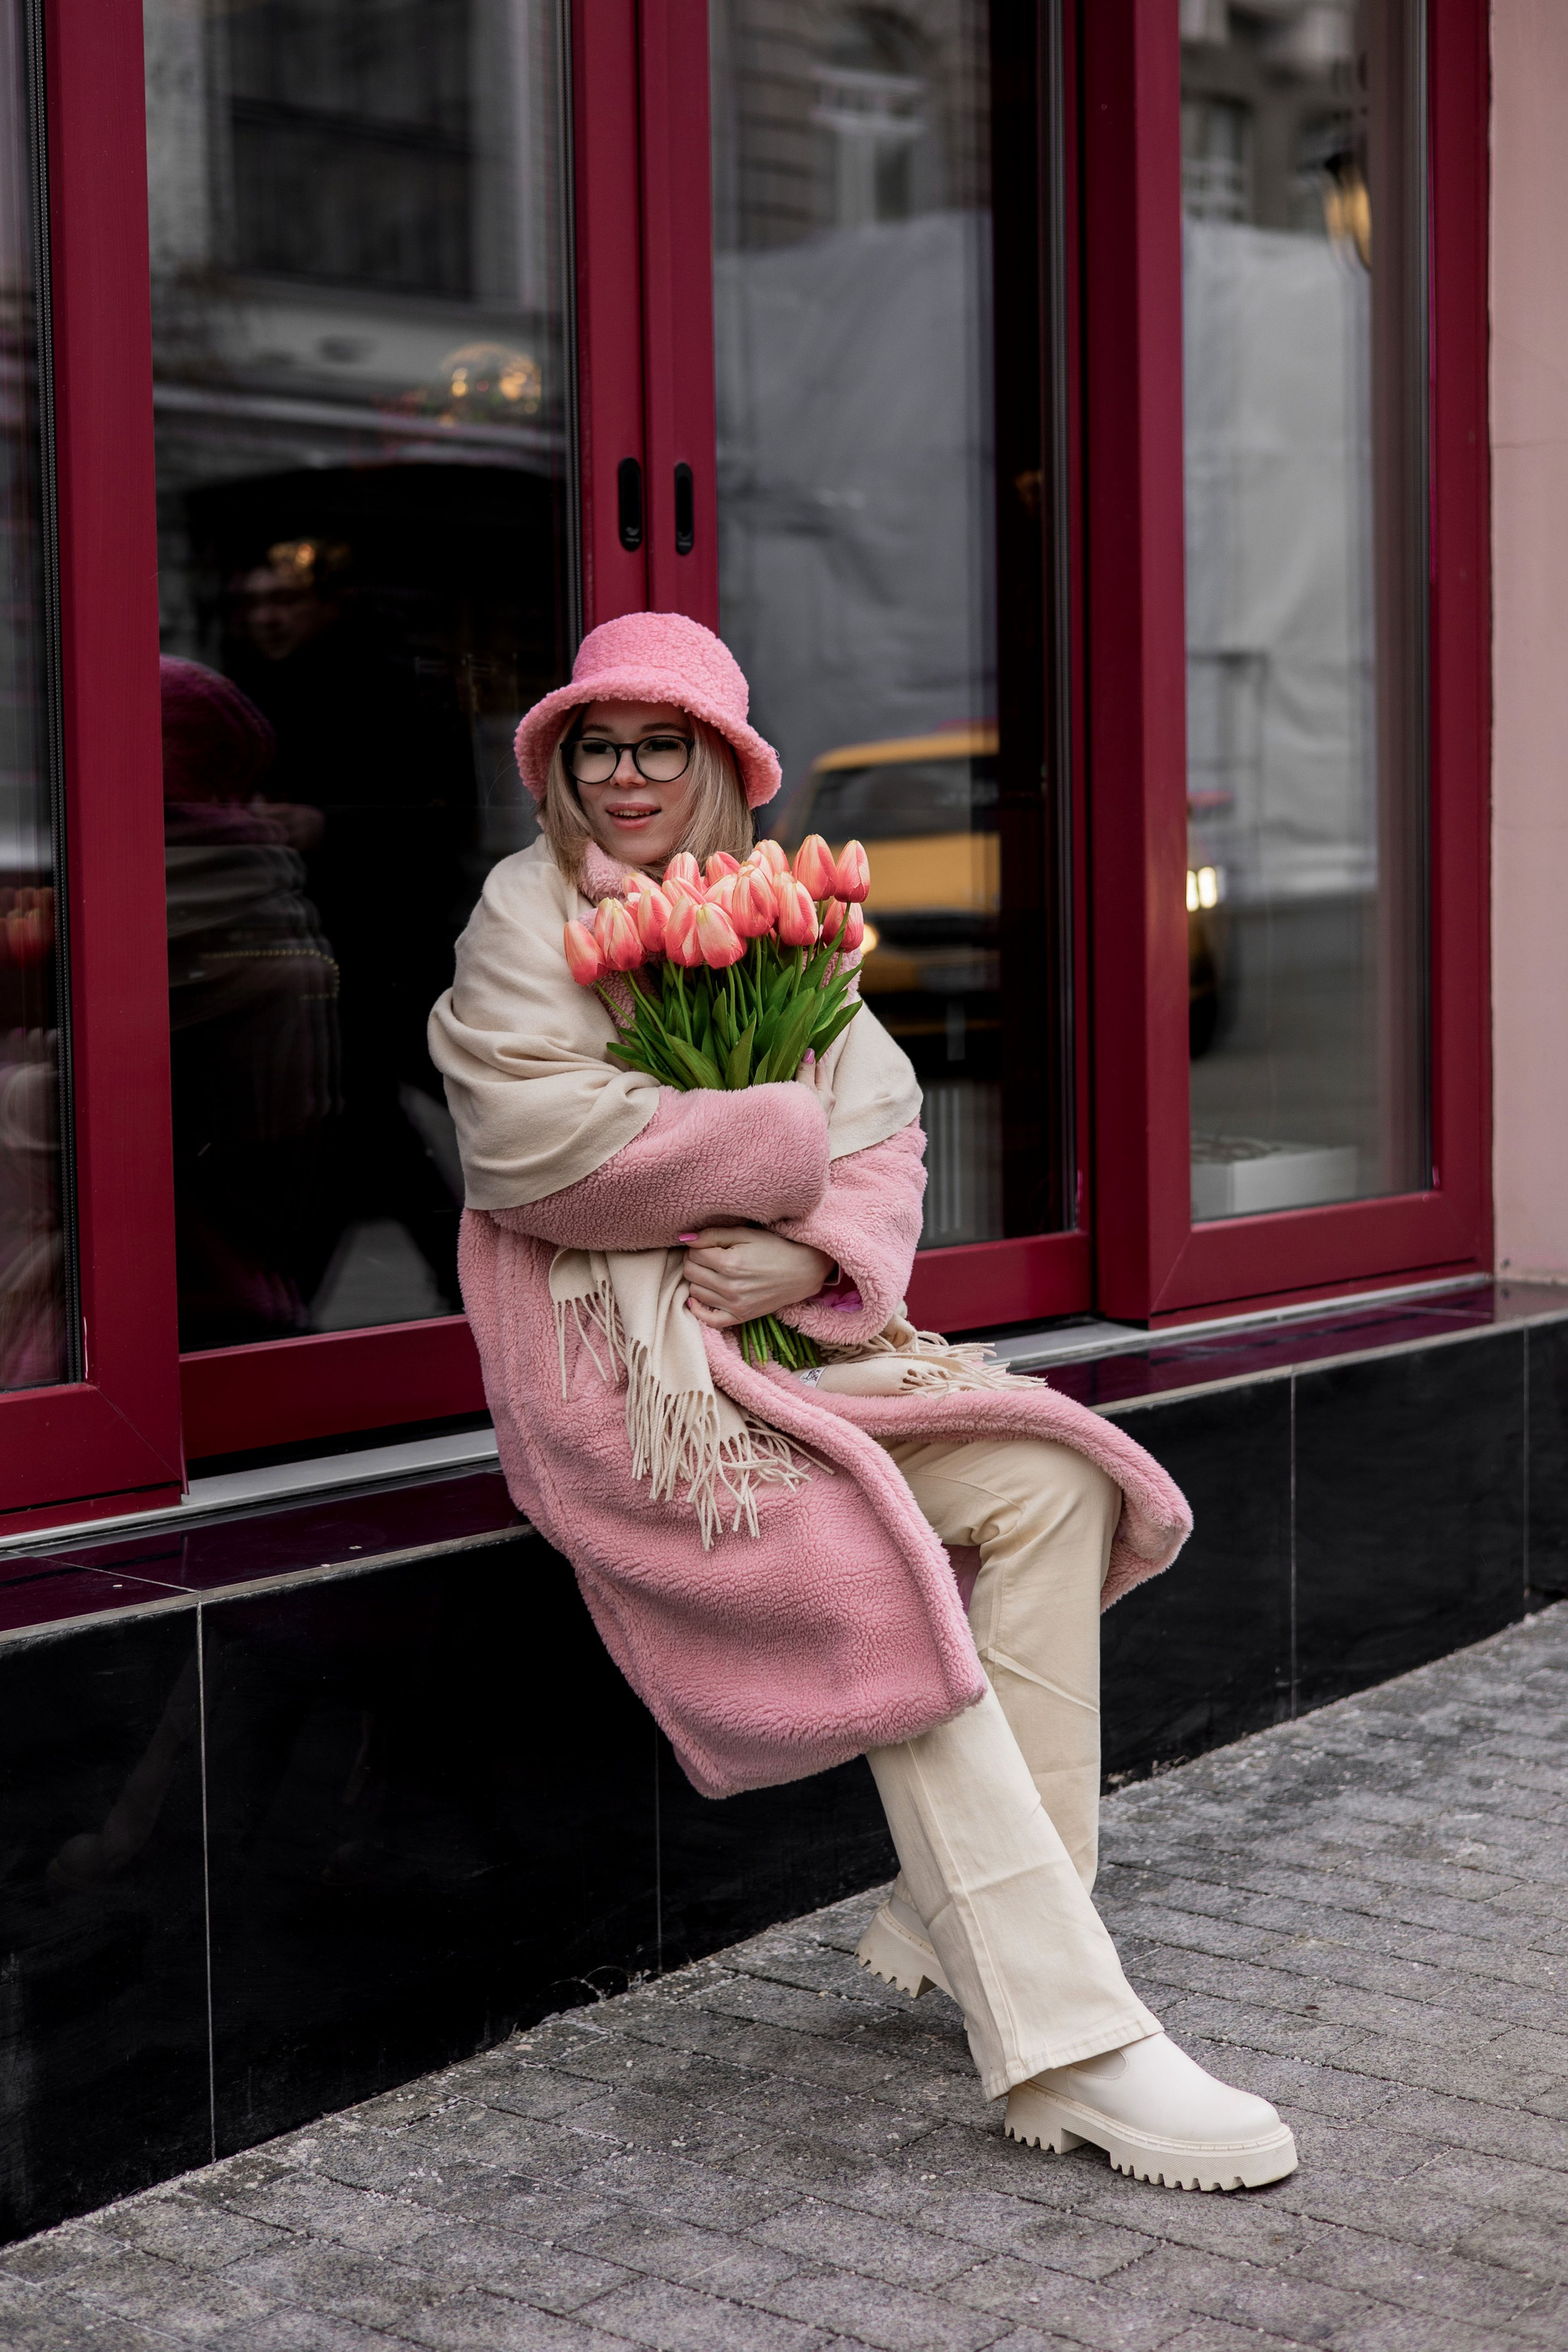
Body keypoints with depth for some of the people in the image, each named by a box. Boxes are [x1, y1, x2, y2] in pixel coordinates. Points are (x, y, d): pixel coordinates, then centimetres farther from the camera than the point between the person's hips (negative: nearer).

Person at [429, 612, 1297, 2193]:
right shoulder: (532, 907, 0)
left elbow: (882, 1128, 5)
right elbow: (532, 1134, -16)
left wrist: (817, 1248, -17)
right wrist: (788, 1152, -9)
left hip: (787, 1331, 6)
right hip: (614, 1356, -6)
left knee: (1051, 1485, -13)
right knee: (872, 1567, -26)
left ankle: (963, 1920, -7)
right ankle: (1068, 2046, -26)